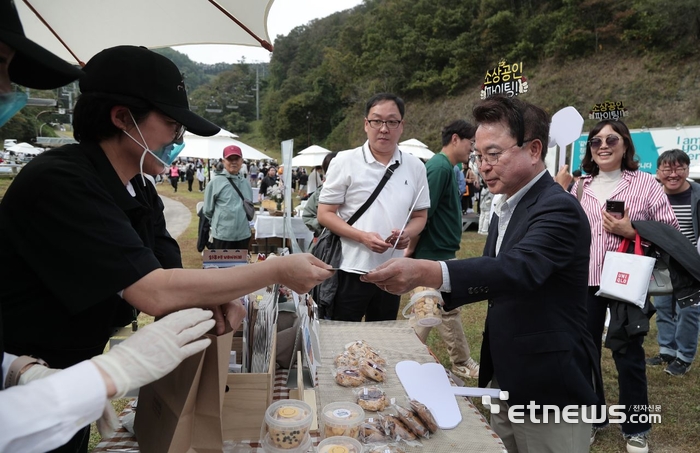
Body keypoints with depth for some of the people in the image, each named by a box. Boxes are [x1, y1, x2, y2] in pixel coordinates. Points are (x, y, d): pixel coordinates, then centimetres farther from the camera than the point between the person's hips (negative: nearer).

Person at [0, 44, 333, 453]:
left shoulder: (141, 192, 0)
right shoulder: (57, 183, -29)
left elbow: (168, 278, -1)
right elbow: (154, 294, -34)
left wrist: (217, 298, -23)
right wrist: (277, 271, -27)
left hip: (75, 380, 8)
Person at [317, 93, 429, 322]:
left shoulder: (415, 167, 3)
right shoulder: (344, 162, -6)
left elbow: (420, 216, 10)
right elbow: (325, 214, -6)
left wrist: (407, 234, -13)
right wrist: (362, 236, -20)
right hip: (350, 271, -3)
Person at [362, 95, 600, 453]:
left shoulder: (558, 209, -20)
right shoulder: (508, 208, 8)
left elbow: (519, 268, -38)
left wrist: (426, 272, -51)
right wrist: (437, 293, -2)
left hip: (549, 391, -8)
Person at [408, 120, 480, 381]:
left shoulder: (444, 167, 13)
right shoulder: (440, 167, -18)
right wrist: (412, 248, -14)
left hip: (440, 254, 10)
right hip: (436, 255, -10)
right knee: (448, 311, 2)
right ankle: (462, 365, 16)